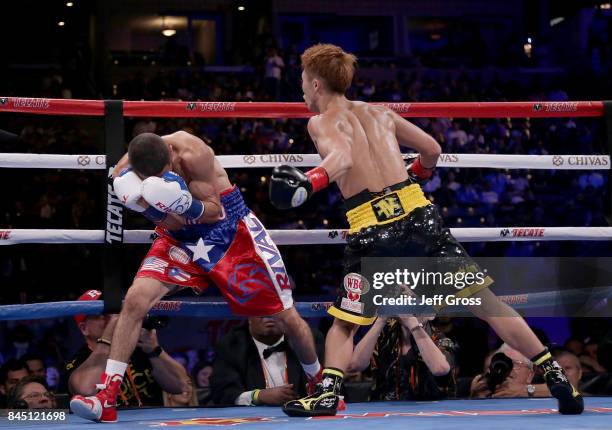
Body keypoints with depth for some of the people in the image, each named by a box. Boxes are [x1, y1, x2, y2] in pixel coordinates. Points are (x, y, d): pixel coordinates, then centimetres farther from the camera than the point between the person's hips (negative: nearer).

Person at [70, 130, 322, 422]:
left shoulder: (192, 153, -30)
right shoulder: (124, 173, -19)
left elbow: (214, 210, -20)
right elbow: (172, 224, -13)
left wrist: (188, 206, -41)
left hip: (228, 227, -2)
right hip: (181, 236, 2)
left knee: (286, 315, 1)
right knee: (135, 300, -20)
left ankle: (320, 383, 29)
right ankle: (106, 399, -15)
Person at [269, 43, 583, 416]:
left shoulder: (321, 121, 7)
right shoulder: (379, 112, 21)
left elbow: (342, 157, -15)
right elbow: (432, 150, 24)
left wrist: (307, 182, -29)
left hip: (372, 230, -3)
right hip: (419, 215, 4)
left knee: (344, 321, 15)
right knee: (483, 298, 6)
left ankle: (328, 391, -4)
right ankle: (556, 376, 3)